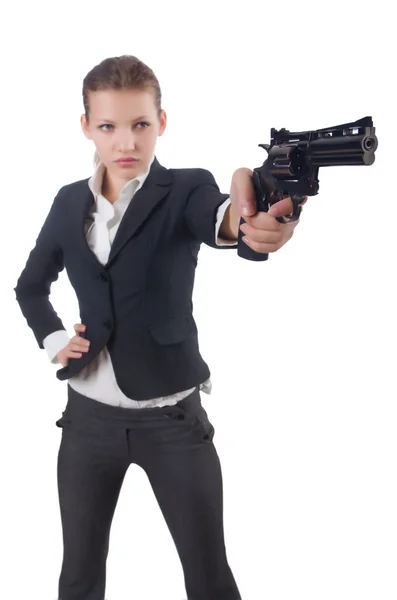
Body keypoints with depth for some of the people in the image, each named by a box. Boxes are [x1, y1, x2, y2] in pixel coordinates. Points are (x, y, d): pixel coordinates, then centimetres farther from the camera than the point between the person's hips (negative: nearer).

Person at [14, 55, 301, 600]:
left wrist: (244, 216, -59)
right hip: (90, 415, 4)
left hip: (172, 417, -3)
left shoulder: (184, 190, -10)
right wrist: (52, 340, 1)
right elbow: (30, 285, 18)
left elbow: (214, 219, -36)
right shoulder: (70, 202, 2)